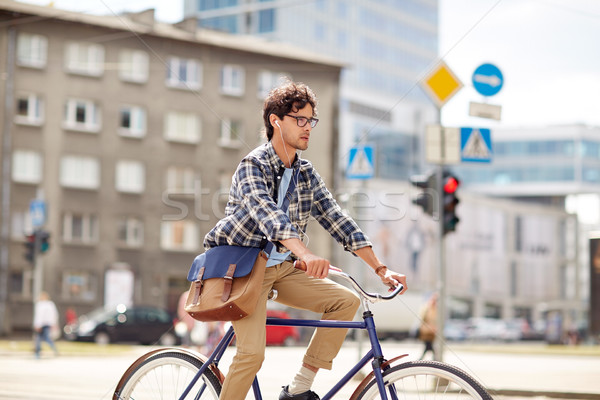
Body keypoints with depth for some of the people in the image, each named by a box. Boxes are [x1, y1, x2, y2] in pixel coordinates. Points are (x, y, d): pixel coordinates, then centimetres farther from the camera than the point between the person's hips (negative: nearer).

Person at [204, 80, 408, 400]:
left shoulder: (306, 174, 7)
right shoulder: (253, 165, -15)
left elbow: (337, 221, 3)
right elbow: (268, 214, -33)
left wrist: (381, 269, -7)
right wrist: (306, 255, -51)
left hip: (282, 269, 7)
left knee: (347, 301, -7)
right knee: (252, 353, -24)